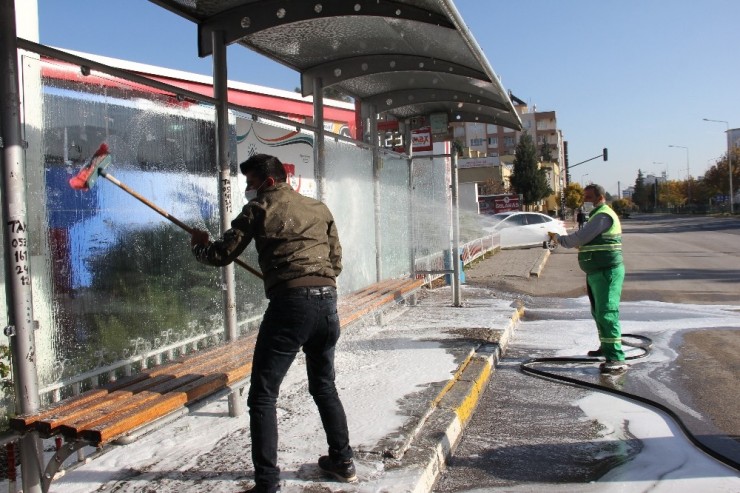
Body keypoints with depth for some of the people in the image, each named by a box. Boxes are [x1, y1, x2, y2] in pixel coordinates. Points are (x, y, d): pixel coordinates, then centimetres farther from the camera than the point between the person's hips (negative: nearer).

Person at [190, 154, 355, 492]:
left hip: (290, 303, -6)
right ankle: (342, 462, 32)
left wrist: (199, 245, 27)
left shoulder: (259, 209, 4)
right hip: (327, 301, 6)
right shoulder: (318, 208, 18)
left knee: (262, 397, 2)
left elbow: (221, 255, 7)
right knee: (324, 387, 23)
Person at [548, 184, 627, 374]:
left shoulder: (603, 216, -15)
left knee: (607, 313, -14)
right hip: (597, 273, 11)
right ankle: (606, 347, 35)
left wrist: (559, 239, -3)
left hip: (607, 272, -11)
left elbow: (581, 237, -17)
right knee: (598, 312, 20)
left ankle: (617, 359, -14)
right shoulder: (597, 215, 20)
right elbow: (585, 240, 22)